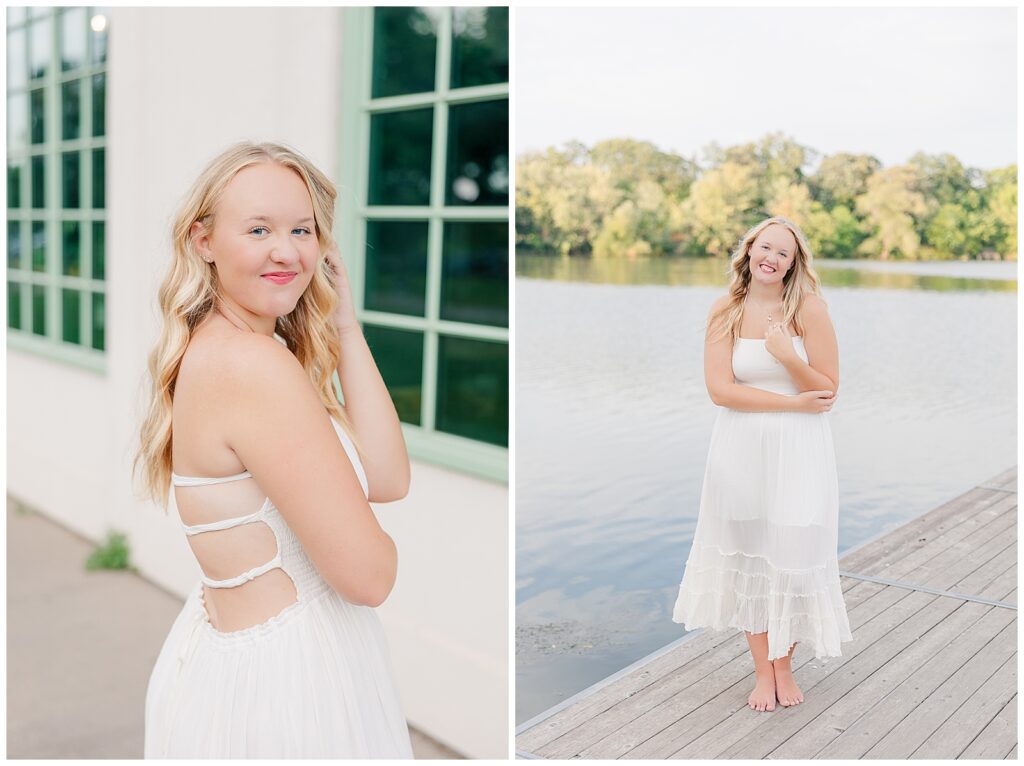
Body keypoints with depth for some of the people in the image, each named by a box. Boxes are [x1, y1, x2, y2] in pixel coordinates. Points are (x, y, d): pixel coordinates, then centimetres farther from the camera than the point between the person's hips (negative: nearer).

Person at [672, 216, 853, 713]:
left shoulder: (809, 308, -7)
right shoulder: (725, 312, -2)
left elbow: (827, 391, -6)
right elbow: (719, 389, -9)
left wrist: (788, 357, -23)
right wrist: (793, 402, -14)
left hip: (798, 452, -1)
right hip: (741, 448, 2)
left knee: (792, 555, 5)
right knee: (749, 556, 9)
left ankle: (783, 667, 28)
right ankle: (762, 671, 27)